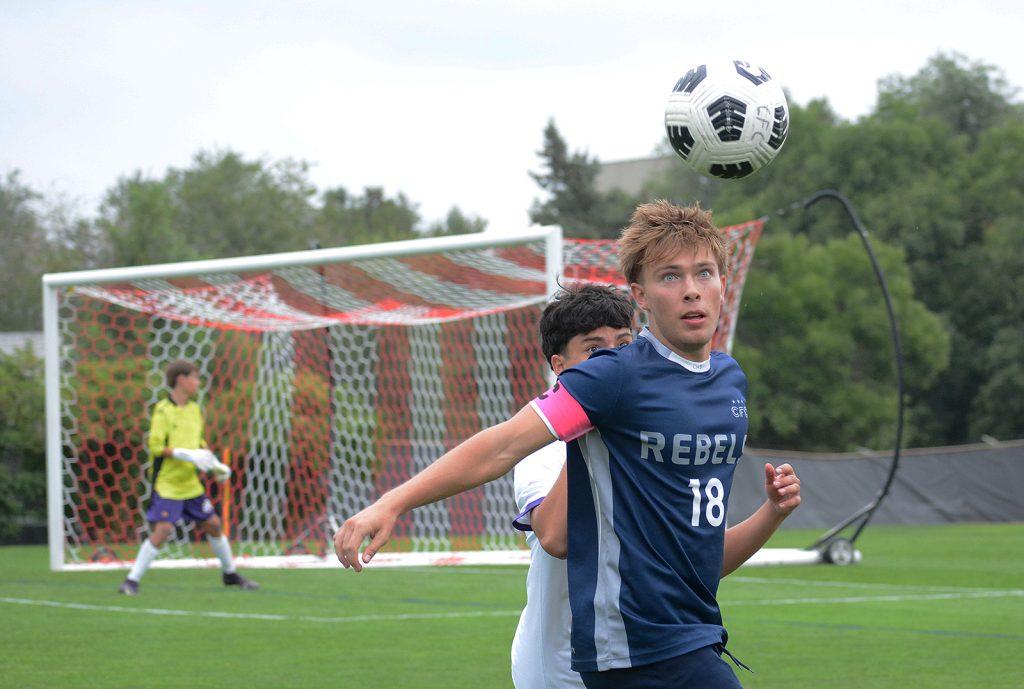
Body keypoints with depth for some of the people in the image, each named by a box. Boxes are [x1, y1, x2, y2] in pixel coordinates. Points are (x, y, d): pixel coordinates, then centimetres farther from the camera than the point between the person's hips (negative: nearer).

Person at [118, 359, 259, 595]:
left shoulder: (195, 410, 9)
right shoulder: (163, 410, -12)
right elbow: (156, 447, -19)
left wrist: (215, 465, 7)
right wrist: (188, 455, -25)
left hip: (191, 484, 7)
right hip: (167, 485, -7)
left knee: (213, 524, 12)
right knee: (162, 529, -17)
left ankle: (230, 574, 30)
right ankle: (132, 581, -10)